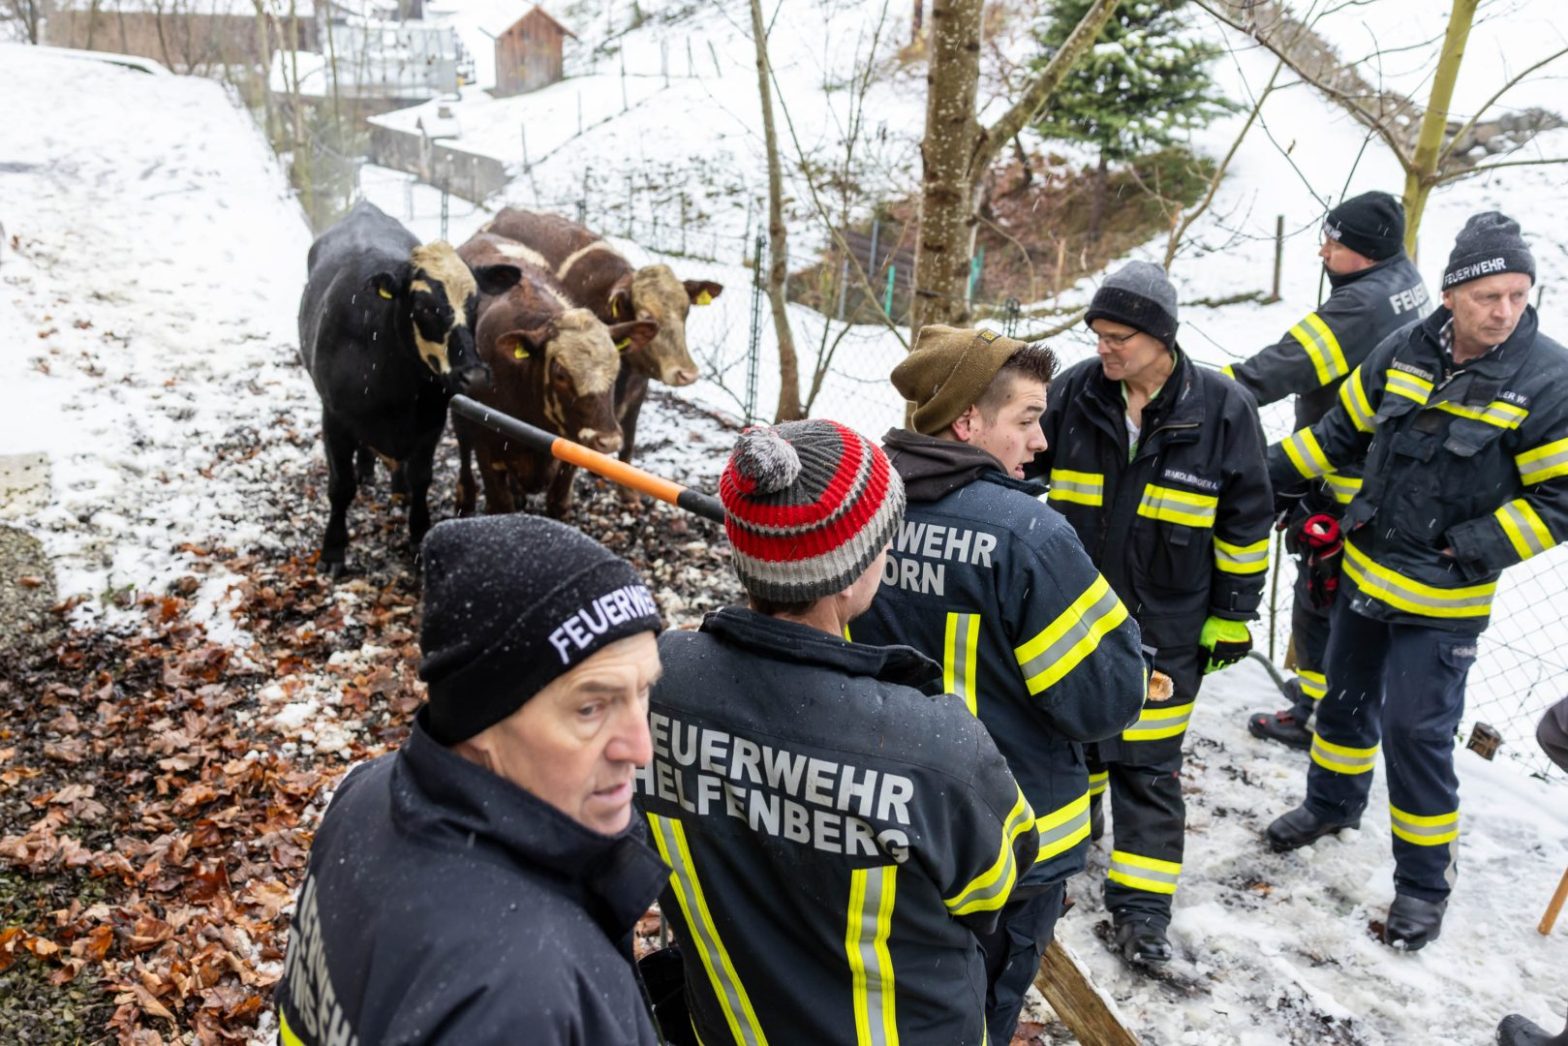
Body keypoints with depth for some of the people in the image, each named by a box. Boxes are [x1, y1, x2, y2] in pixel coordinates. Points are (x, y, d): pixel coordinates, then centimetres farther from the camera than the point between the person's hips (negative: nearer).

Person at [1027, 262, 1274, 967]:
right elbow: (1023, 460, 8)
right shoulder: (1077, 392, -6)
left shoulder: (1223, 408, -12)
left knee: (1148, 763, 3)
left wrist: (1233, 615, -2)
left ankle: (1142, 903, 15)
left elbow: (1246, 523, -4)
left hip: (1164, 624, -3)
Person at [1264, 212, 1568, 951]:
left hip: (1443, 601, -5)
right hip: (1366, 571, 5)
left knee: (1417, 731, -2)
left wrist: (1468, 549, -18)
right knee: (1347, 696, 21)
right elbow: (1344, 428, 8)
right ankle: (1333, 803, 46)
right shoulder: (1405, 352, -5)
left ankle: (1425, 881, 18)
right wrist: (1270, 469, 6)